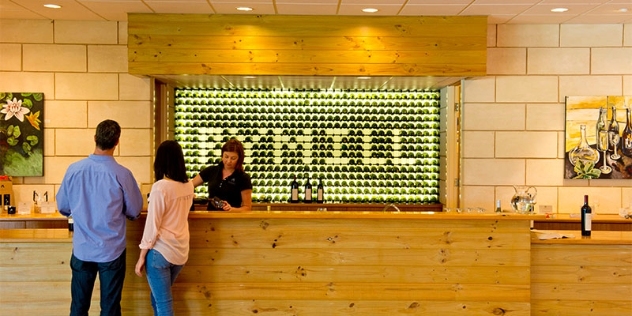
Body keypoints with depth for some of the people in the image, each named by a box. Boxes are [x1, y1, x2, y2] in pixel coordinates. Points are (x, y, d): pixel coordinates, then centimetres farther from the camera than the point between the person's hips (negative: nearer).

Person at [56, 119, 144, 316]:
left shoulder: (73, 170, -8)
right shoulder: (122, 174, -16)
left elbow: (63, 207, 5)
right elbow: (135, 212, -3)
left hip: (82, 249, 3)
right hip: (112, 250, -2)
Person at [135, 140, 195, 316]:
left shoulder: (160, 187, -17)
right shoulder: (189, 186, 4)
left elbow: (152, 225, -16)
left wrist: (142, 256, -6)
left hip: (160, 251, -7)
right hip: (180, 251, 7)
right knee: (160, 297, 23)